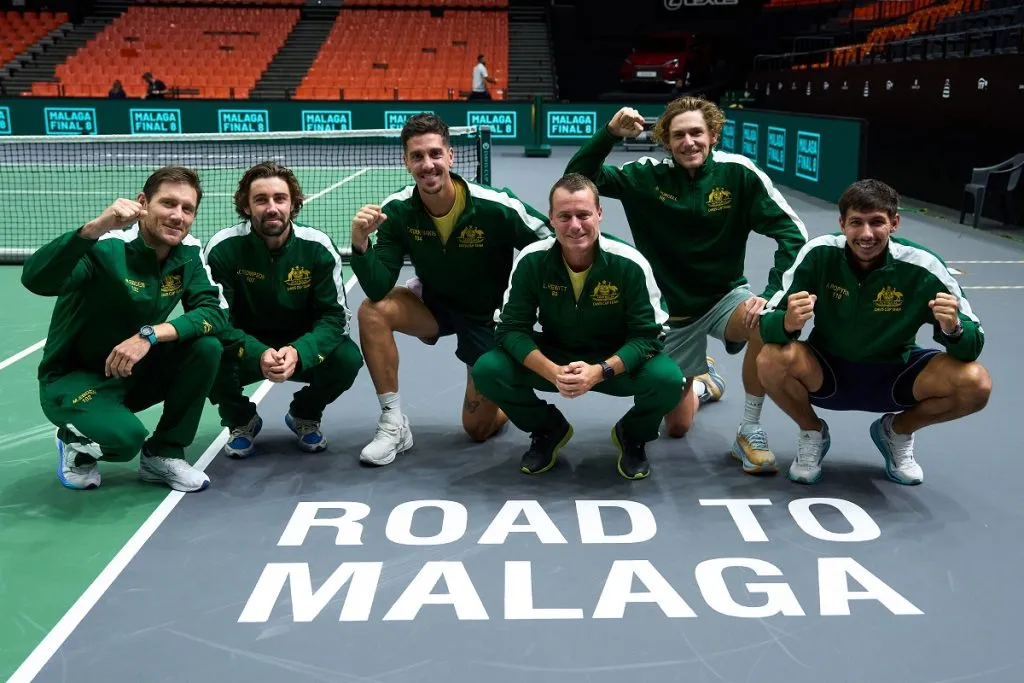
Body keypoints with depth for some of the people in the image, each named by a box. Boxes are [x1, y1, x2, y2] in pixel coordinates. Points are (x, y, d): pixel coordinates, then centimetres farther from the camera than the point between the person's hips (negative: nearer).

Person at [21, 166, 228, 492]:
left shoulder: (189, 251, -7)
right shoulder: (107, 246, -24)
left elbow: (215, 311, -17)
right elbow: (35, 279, -40)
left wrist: (150, 335, -31)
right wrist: (96, 227, -54)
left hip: (135, 372, 6)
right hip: (72, 378, -5)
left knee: (207, 346, -20)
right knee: (126, 436, -33)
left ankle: (163, 454, -1)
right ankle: (76, 443, 6)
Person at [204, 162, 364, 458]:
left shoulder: (317, 248, -15)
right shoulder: (223, 249, -18)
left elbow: (334, 315, -16)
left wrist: (298, 352, -36)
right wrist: (258, 354, -38)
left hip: (302, 348, 1)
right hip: (245, 348, -1)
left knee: (347, 358, -28)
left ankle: (304, 415, 9)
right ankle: (241, 420, 5)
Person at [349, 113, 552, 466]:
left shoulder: (497, 207, -29)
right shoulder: (397, 210, -20)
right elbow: (378, 290, -22)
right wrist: (361, 244, -40)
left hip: (489, 315, -2)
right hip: (434, 303, 3)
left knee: (479, 429, 0)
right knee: (372, 310, -27)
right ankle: (393, 424, -14)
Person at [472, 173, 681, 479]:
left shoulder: (629, 264, -21)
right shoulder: (531, 261, -17)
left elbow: (648, 334, -18)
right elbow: (511, 328, -15)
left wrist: (599, 372, -34)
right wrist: (553, 372, -32)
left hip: (616, 363, -1)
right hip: (552, 359, 2)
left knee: (667, 378, -32)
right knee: (487, 370, -23)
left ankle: (632, 435, 6)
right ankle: (548, 429, 8)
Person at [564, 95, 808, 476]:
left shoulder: (738, 173, -15)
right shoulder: (648, 176, -11)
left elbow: (791, 232, -16)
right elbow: (578, 177, -16)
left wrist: (773, 294, -29)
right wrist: (610, 134, -32)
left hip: (725, 296, -1)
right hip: (673, 309, 1)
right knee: (677, 426, 7)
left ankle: (749, 431, -15)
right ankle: (699, 382, 46)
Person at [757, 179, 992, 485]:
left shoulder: (922, 267, -20)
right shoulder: (819, 254, -20)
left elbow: (974, 346, -16)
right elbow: (767, 324, -21)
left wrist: (953, 329, -40)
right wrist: (787, 323, -45)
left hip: (894, 375, 1)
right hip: (826, 372, 0)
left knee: (975, 383, -24)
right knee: (772, 360, -31)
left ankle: (897, 431, 9)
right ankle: (812, 433, 3)